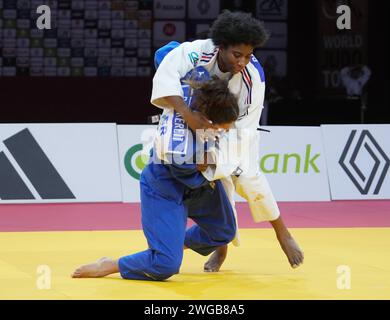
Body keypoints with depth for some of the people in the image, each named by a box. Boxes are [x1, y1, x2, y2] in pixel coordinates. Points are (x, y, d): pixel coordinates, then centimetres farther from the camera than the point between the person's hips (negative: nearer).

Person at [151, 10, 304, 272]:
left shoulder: (253, 77, -33)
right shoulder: (198, 52, -35)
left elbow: (242, 129, -27)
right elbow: (165, 75, -49)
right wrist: (186, 112, -61)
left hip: (237, 128, -1)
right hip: (203, 124, 1)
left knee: (247, 177, -17)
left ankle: (282, 233, 3)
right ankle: (221, 246, 14)